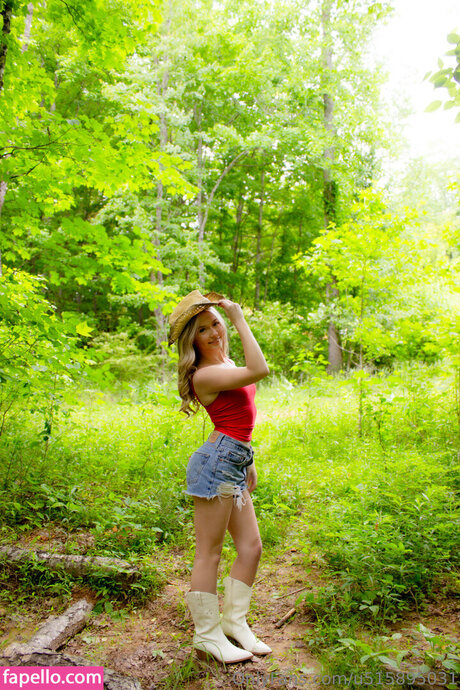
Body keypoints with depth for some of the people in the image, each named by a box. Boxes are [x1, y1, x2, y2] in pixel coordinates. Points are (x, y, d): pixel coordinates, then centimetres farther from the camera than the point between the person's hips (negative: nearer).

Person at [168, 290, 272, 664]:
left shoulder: (227, 363, 16)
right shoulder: (205, 374, -14)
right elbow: (260, 370, -27)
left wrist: (248, 461, 24)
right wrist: (240, 317, -20)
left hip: (235, 464, 10)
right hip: (218, 461, -10)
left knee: (251, 547, 13)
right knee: (209, 553, 3)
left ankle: (235, 622, 29)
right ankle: (207, 637, 18)